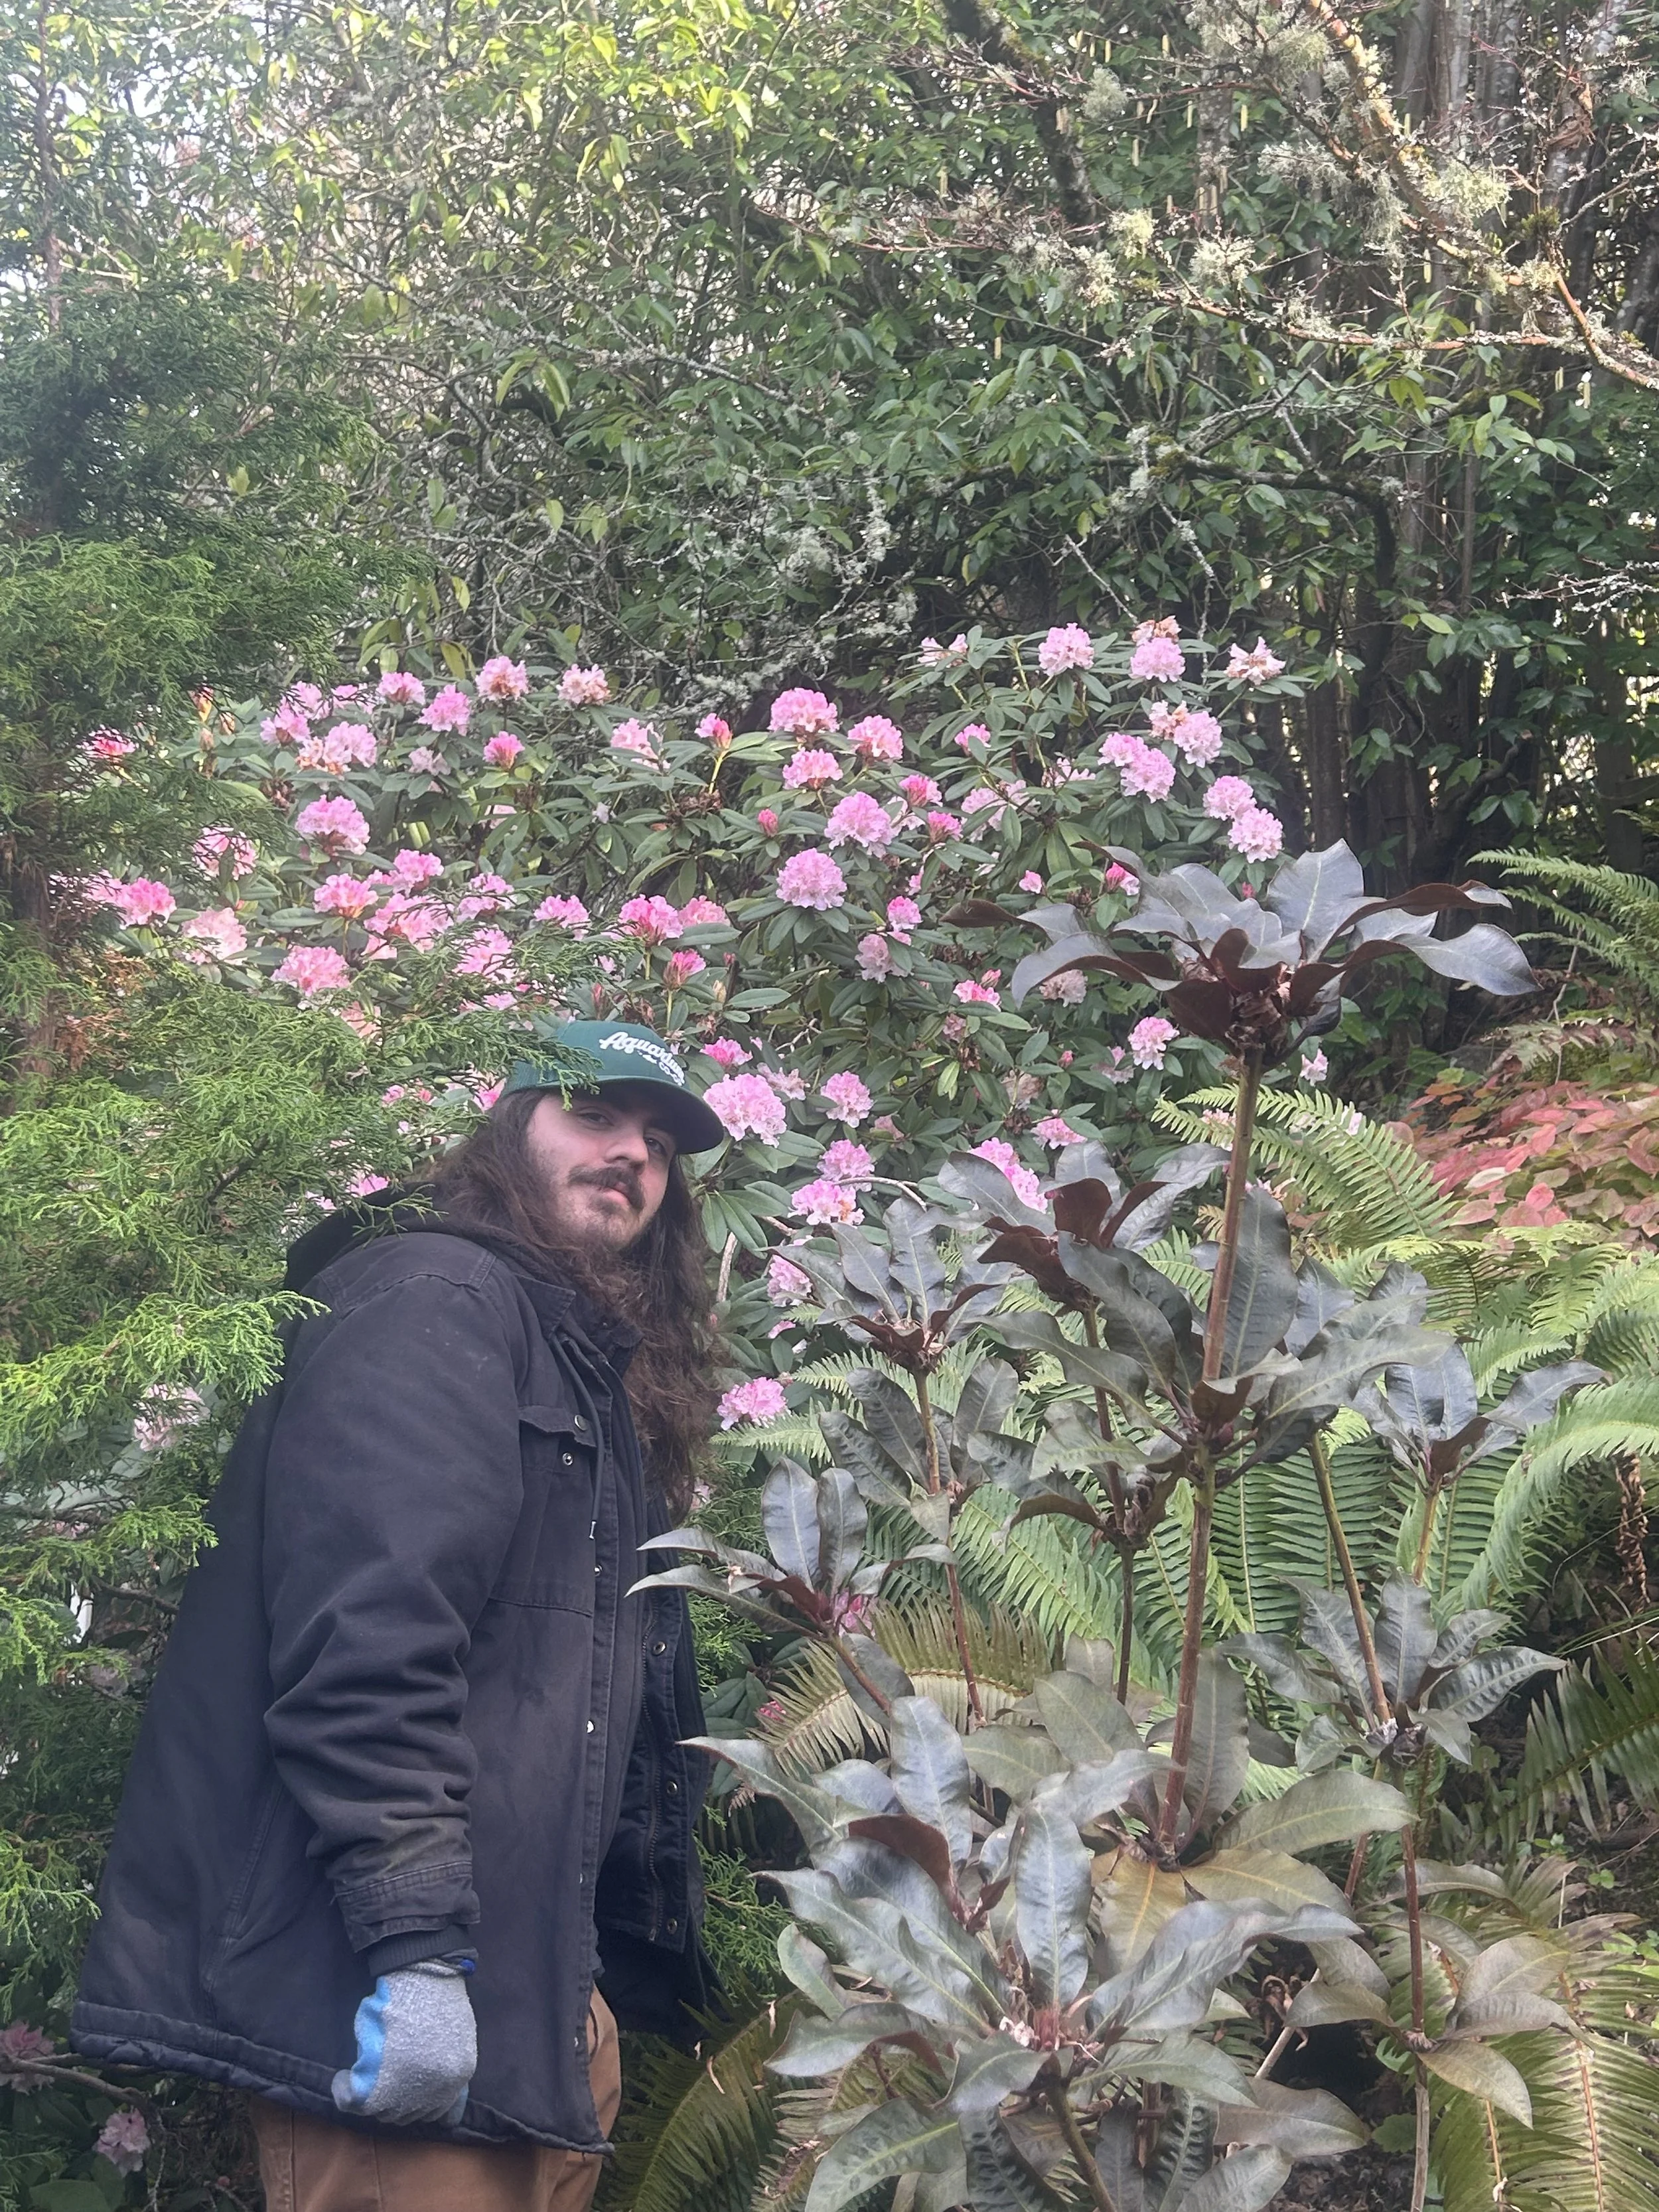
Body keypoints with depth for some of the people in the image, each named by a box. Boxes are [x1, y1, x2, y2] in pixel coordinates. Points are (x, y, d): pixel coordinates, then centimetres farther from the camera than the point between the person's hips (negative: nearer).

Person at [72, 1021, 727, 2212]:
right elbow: (369, 1625, -22)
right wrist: (413, 1942, -27)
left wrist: (628, 1968, 19)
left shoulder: (596, 1370, 21)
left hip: (533, 1985, 10)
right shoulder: (434, 1294, -8)